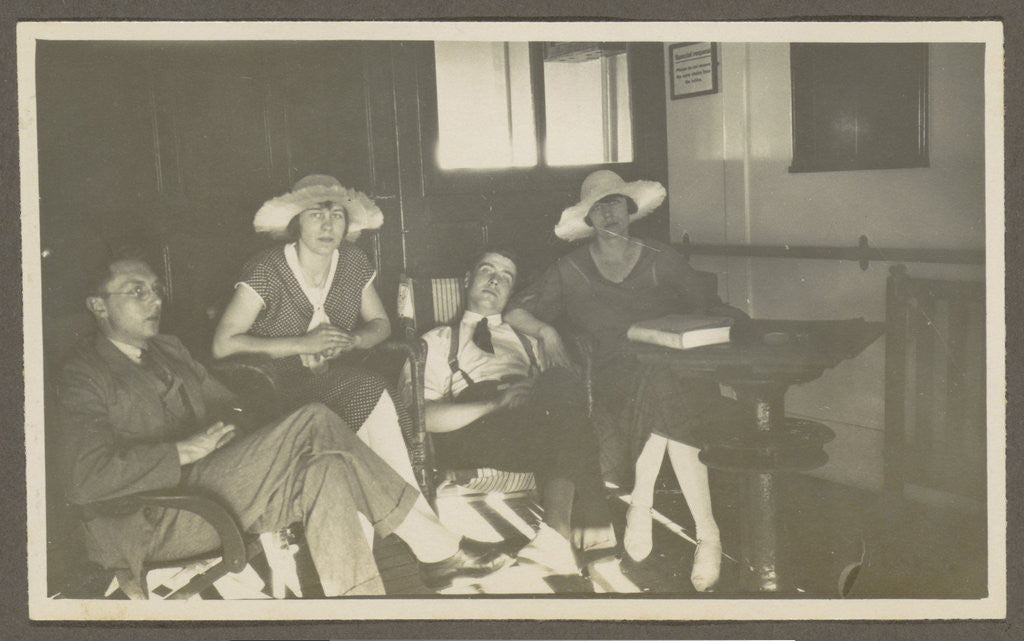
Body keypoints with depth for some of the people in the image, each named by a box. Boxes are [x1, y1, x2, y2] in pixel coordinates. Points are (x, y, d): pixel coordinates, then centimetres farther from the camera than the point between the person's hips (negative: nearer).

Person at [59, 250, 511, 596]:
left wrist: (233, 426, 3)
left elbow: (225, 405, 27)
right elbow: (86, 480, -18)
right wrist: (184, 451, -17)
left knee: (327, 470, -22)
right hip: (151, 527, -8)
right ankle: (436, 547, -20)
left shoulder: (168, 350, 23)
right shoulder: (82, 378, -5)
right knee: (314, 423, -24)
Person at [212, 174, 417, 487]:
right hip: (277, 386, -5)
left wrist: (350, 340, -8)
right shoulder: (266, 271, -13)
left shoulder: (354, 262, 5)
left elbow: (380, 323, 17)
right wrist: (304, 344, -20)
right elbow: (222, 345, -19)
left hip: (334, 378, 5)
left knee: (376, 398, -29)